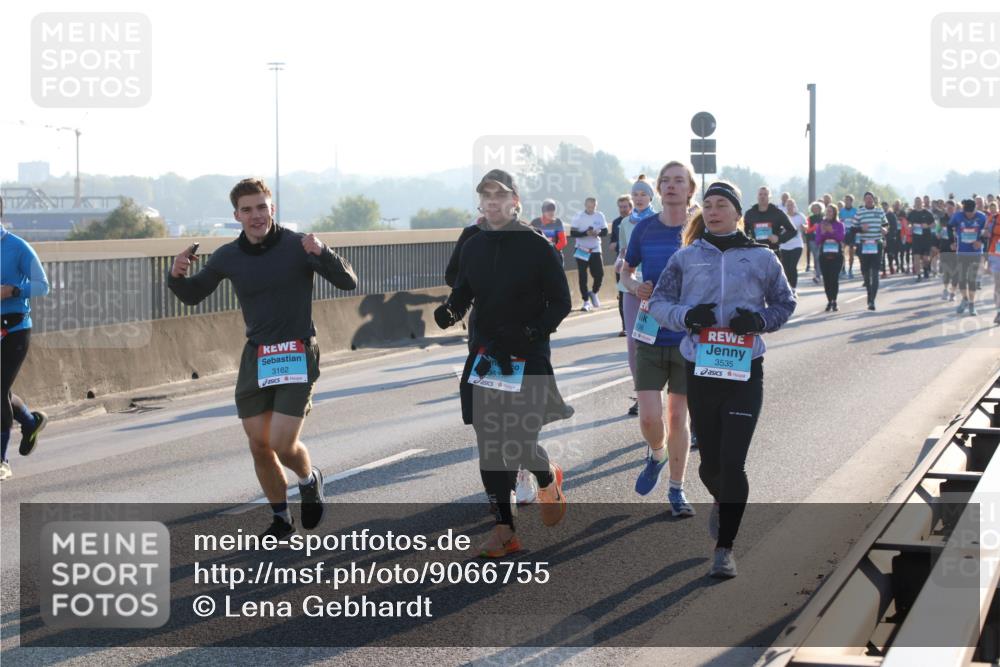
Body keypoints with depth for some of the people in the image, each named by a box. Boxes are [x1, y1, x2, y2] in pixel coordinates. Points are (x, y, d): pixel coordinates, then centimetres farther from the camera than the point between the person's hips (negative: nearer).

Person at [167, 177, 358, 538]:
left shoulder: (297, 246, -9)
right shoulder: (228, 257, 2)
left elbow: (348, 282, -11)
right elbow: (192, 295, 15)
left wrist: (322, 253, -29)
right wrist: (176, 275, -8)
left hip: (297, 356, -4)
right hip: (255, 358, 4)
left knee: (283, 445, -12)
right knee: (259, 445, 6)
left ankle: (310, 480, 23)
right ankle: (281, 518, 26)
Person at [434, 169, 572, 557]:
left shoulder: (536, 245, -7)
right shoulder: (474, 247, 8)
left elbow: (560, 302, -4)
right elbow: (462, 294, 15)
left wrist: (530, 333, -18)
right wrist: (449, 313, -8)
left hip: (528, 359, -5)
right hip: (485, 357, 5)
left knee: (519, 444, -9)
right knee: (490, 446, 2)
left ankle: (548, 478, 26)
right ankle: (504, 528, 10)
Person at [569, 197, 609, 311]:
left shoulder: (600, 216, 0)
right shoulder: (578, 217, -8)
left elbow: (605, 231, 3)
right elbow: (572, 233, -12)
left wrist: (598, 232, -19)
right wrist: (586, 233, -25)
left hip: (595, 250, 2)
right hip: (581, 250, -2)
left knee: (599, 274, -4)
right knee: (582, 276, -2)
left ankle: (594, 292, 26)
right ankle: (586, 301, 6)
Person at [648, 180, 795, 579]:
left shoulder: (761, 258, 4)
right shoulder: (687, 258, 6)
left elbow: (785, 304, 11)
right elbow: (658, 302, 7)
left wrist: (759, 319, -9)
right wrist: (686, 316, -13)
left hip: (745, 371, -2)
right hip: (700, 370, 2)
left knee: (733, 462, -10)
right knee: (710, 462, 10)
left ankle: (724, 549, 0)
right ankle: (722, 502, 46)